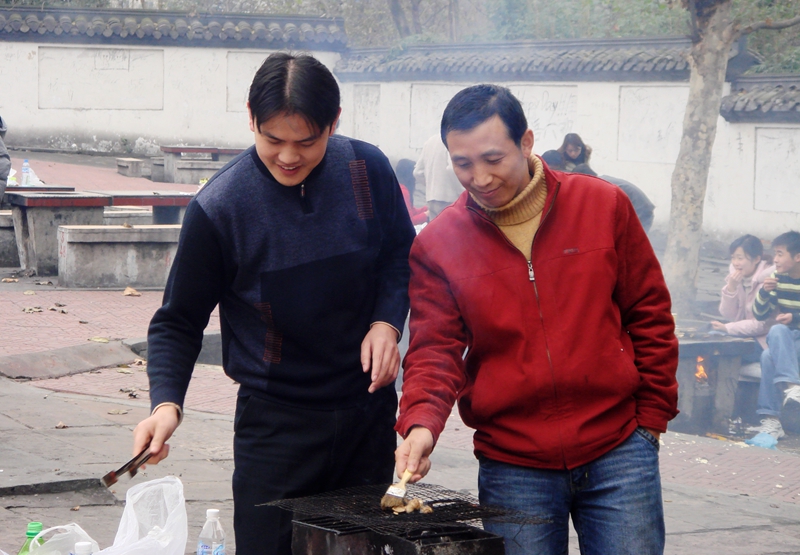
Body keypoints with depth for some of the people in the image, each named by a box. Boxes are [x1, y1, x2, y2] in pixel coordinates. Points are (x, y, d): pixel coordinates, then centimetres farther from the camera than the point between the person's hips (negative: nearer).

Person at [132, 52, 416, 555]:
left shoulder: (368, 170, -5)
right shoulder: (219, 207, -14)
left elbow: (401, 254, 12)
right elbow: (179, 322, -6)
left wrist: (387, 321, -6)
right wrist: (167, 401, -22)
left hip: (370, 413, 3)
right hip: (275, 423, -3)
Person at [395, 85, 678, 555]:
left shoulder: (604, 206, 0)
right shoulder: (438, 244, -1)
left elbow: (649, 316, 6)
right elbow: (435, 351, -2)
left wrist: (652, 417, 5)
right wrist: (421, 423, -20)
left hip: (618, 451, 0)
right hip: (512, 467, 0)